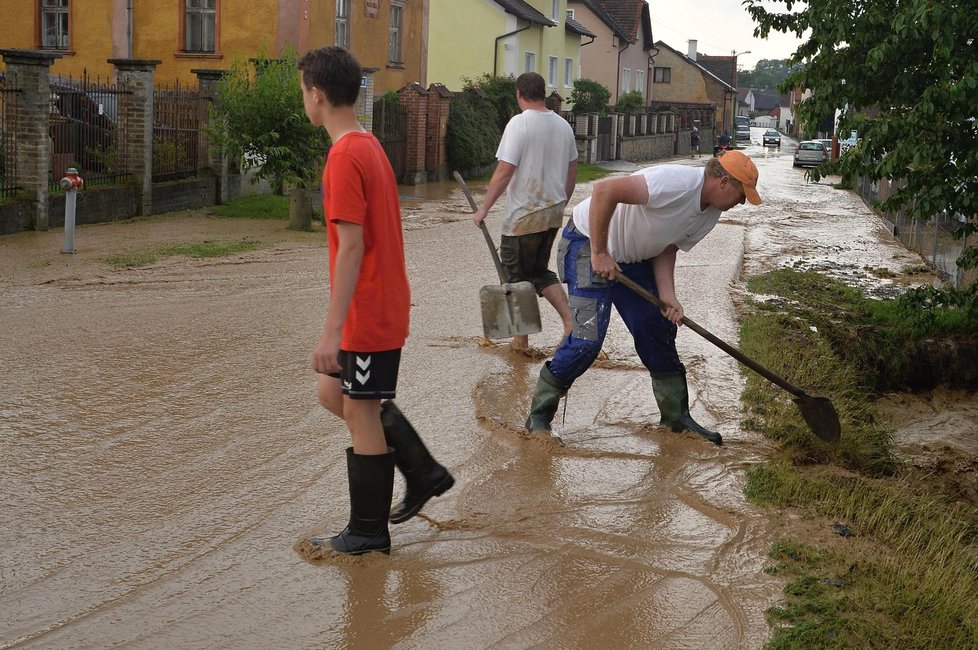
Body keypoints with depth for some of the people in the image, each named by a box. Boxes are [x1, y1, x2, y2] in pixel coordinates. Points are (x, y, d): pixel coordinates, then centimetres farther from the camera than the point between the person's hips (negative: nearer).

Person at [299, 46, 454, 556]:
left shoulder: (344, 158, -20)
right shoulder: (369, 146, 10)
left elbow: (351, 247, -24)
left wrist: (331, 330, -23)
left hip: (368, 315, -10)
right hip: (383, 305, 10)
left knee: (360, 412, 1)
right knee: (335, 392, 19)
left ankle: (368, 533, 13)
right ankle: (423, 472, 24)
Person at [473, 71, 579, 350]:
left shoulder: (520, 123, -15)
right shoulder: (563, 125, 7)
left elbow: (504, 171, -19)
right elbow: (572, 171, 14)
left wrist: (484, 208, -12)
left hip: (524, 215, -7)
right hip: (553, 213, 7)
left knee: (517, 277, 6)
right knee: (540, 272, 20)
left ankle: (521, 340, 13)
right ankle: (570, 320, 6)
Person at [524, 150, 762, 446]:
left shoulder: (710, 214, -1)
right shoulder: (677, 183, -31)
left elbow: (666, 249, 3)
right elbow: (605, 190, -37)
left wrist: (668, 297, -14)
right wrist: (599, 253, -30)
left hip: (631, 256, 9)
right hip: (587, 243, -9)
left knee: (658, 329, 7)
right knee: (587, 339, -16)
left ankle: (677, 416, 20)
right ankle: (538, 416, -2)